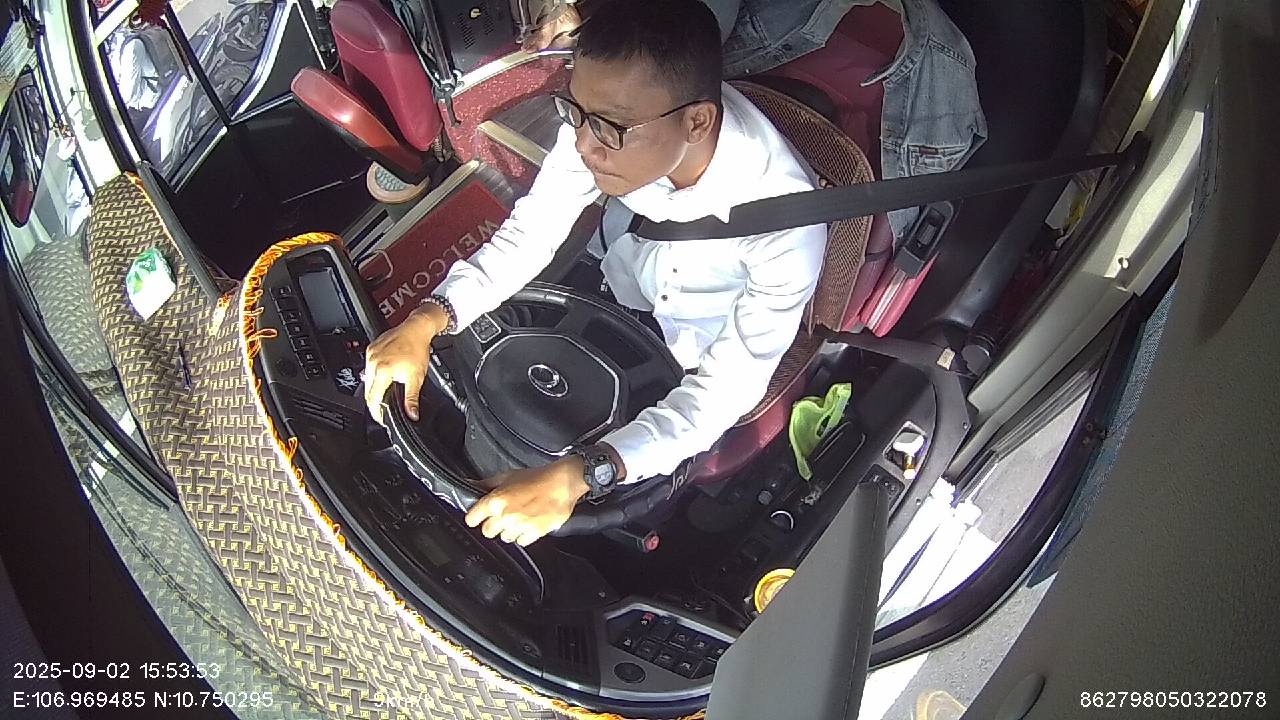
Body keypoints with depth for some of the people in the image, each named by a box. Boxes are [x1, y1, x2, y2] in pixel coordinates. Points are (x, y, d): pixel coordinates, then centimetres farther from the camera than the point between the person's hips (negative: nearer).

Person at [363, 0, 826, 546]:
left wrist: (578, 476, -45)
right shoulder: (611, 114, -26)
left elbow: (731, 384, -34)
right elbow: (532, 230, -13)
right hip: (620, 295, 4)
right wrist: (426, 321, -27)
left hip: (697, 368, -4)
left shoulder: (786, 219, -38)